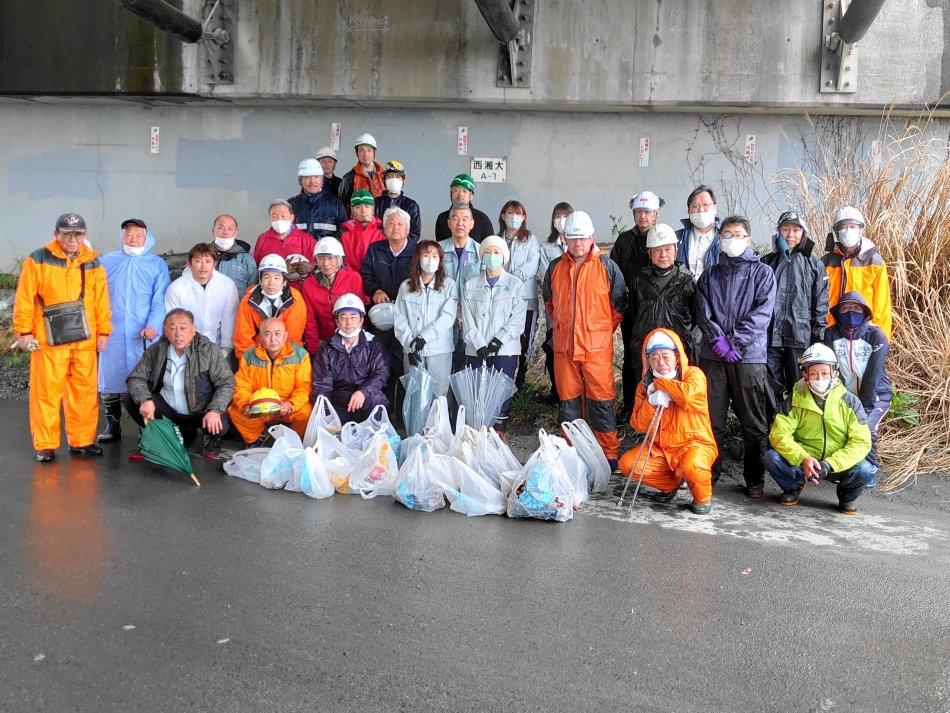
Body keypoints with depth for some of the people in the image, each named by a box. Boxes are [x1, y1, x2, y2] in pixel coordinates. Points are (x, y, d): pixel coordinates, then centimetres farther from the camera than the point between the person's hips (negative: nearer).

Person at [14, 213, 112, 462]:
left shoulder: (93, 263, 9)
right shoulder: (37, 260, -1)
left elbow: (101, 301, 9)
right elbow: (24, 298, -2)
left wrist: (104, 331, 5)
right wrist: (24, 331, -5)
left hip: (84, 340, 3)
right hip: (48, 340, -3)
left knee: (85, 392, 7)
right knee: (46, 392, 0)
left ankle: (82, 441, 19)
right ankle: (45, 445, 9)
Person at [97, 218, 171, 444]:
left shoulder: (157, 264, 4)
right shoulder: (107, 261, 11)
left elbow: (160, 300, -3)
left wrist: (153, 325, -17)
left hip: (145, 334, -2)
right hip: (112, 334, 2)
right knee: (110, 382, 6)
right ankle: (113, 427, 19)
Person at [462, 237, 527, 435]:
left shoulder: (515, 284, 5)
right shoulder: (471, 285, 10)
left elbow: (518, 319, -3)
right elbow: (467, 320, 3)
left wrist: (499, 340, -13)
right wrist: (479, 344, -10)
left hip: (505, 349, -2)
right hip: (476, 350, 2)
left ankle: (499, 432, 5)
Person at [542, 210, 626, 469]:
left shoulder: (607, 267, -2)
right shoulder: (555, 268, 9)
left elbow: (619, 303, 3)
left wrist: (604, 330, 2)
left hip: (597, 346, -4)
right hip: (564, 346, 4)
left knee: (601, 400, -3)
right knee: (568, 400, 10)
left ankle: (609, 454, 5)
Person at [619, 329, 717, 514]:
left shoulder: (693, 375, -9)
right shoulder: (645, 386, 4)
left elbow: (689, 395, -34)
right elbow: (640, 425, -3)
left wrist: (660, 383, -18)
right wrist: (651, 401, -21)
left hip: (694, 444, -5)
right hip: (660, 448, 5)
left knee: (692, 466, -37)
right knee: (627, 464, -14)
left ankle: (703, 497, -2)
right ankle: (670, 484, 12)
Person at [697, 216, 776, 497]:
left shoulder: (762, 273, 7)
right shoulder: (709, 275, 17)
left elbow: (762, 313, -4)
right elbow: (703, 312, 6)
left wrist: (736, 342, -13)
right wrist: (717, 339, -11)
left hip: (749, 355, -2)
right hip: (713, 355, 3)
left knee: (753, 422, 1)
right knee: (712, 419, 4)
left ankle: (755, 480, 9)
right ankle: (708, 474, 14)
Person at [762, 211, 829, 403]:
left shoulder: (814, 265, 8)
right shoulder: (767, 263, 13)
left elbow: (821, 303, 6)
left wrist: (819, 336, -1)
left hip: (801, 336, -1)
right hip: (769, 335, 1)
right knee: (771, 389, 2)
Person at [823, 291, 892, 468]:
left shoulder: (876, 336, -13)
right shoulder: (831, 334, -6)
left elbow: (874, 374, -17)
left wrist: (865, 407, -20)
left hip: (875, 395, -2)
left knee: (865, 427, -28)